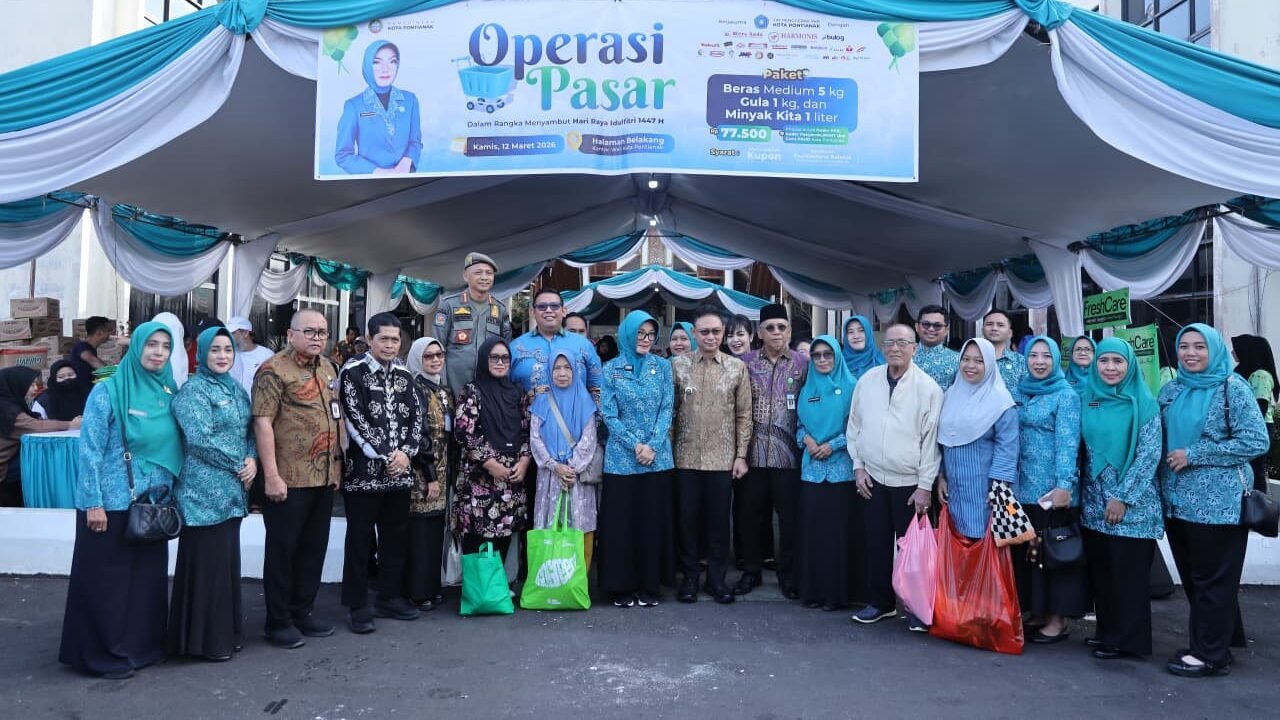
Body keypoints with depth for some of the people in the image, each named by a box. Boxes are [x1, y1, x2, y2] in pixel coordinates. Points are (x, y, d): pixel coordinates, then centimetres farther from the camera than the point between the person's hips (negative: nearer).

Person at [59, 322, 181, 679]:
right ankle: (105, 654, 18)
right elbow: (90, 449, -12)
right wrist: (93, 503, -15)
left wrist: (170, 493, 10)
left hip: (153, 503, 6)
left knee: (148, 575, 13)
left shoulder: (168, 392, 6)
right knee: (107, 578, 5)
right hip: (112, 502, -5)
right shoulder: (108, 391, -10)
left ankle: (141, 645, 27)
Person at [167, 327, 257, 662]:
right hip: (205, 491, -7)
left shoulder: (236, 389, 14)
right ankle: (205, 639, 10)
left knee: (228, 559, 13)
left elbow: (249, 432, 14)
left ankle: (226, 631, 24)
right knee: (207, 562, -2)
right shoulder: (193, 390, -10)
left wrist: (252, 460, -5)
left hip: (232, 490, 8)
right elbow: (201, 439, -19)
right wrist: (238, 465, -12)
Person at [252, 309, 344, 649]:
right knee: (283, 549, 4)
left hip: (325, 476, 7)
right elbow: (262, 423, -15)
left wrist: (338, 463, 16)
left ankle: (304, 611, 27)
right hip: (289, 478, -7)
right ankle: (278, 621, 15)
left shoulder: (328, 368, 13)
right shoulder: (274, 370, -9)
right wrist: (271, 475, -19)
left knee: (314, 547, 14)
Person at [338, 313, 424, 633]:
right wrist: (384, 456, -13)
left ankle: (390, 597, 24)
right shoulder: (352, 372, -5)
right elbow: (355, 420, -11)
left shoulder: (404, 376, 12)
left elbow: (415, 416, 9)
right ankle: (358, 606, 11)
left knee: (397, 536, 11)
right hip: (363, 470, -5)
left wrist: (406, 452, -7)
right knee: (360, 538, 2)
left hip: (399, 470, 5)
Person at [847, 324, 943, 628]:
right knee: (876, 543, 11)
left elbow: (931, 438, -8)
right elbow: (854, 426, 9)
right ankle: (880, 601, 27)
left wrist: (925, 485, -9)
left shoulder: (927, 386, -8)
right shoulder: (867, 380, 2)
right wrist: (858, 466, 4)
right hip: (873, 478, 3)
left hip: (910, 482, -3)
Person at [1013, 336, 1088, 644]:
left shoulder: (1066, 395, -6)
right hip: (1024, 486, 6)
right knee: (1027, 551, 10)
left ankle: (1058, 619, 11)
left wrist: (1065, 484, -21)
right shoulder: (1022, 393, 12)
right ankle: (1037, 611, 21)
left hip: (1053, 488, -6)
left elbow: (1067, 443, -13)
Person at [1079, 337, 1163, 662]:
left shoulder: (1143, 403, -7)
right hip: (1094, 501, 5)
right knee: (1099, 568, 11)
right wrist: (1077, 488, 6)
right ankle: (1107, 630, 24)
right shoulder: (1088, 400, 7)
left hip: (1132, 503, -5)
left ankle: (1127, 638, 14)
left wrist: (1123, 496, -15)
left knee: (1129, 571, 2)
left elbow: (1150, 453, -11)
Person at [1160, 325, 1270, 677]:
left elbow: (1256, 441, -15)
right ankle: (1222, 636, 29)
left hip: (1218, 502, -6)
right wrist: (1162, 484, 4)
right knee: (1191, 578, 14)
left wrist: (1194, 455, -18)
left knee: (1213, 580, 3)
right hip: (1177, 500, 6)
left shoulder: (1232, 388, -9)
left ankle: (1210, 654, 14)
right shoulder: (1170, 391, 8)